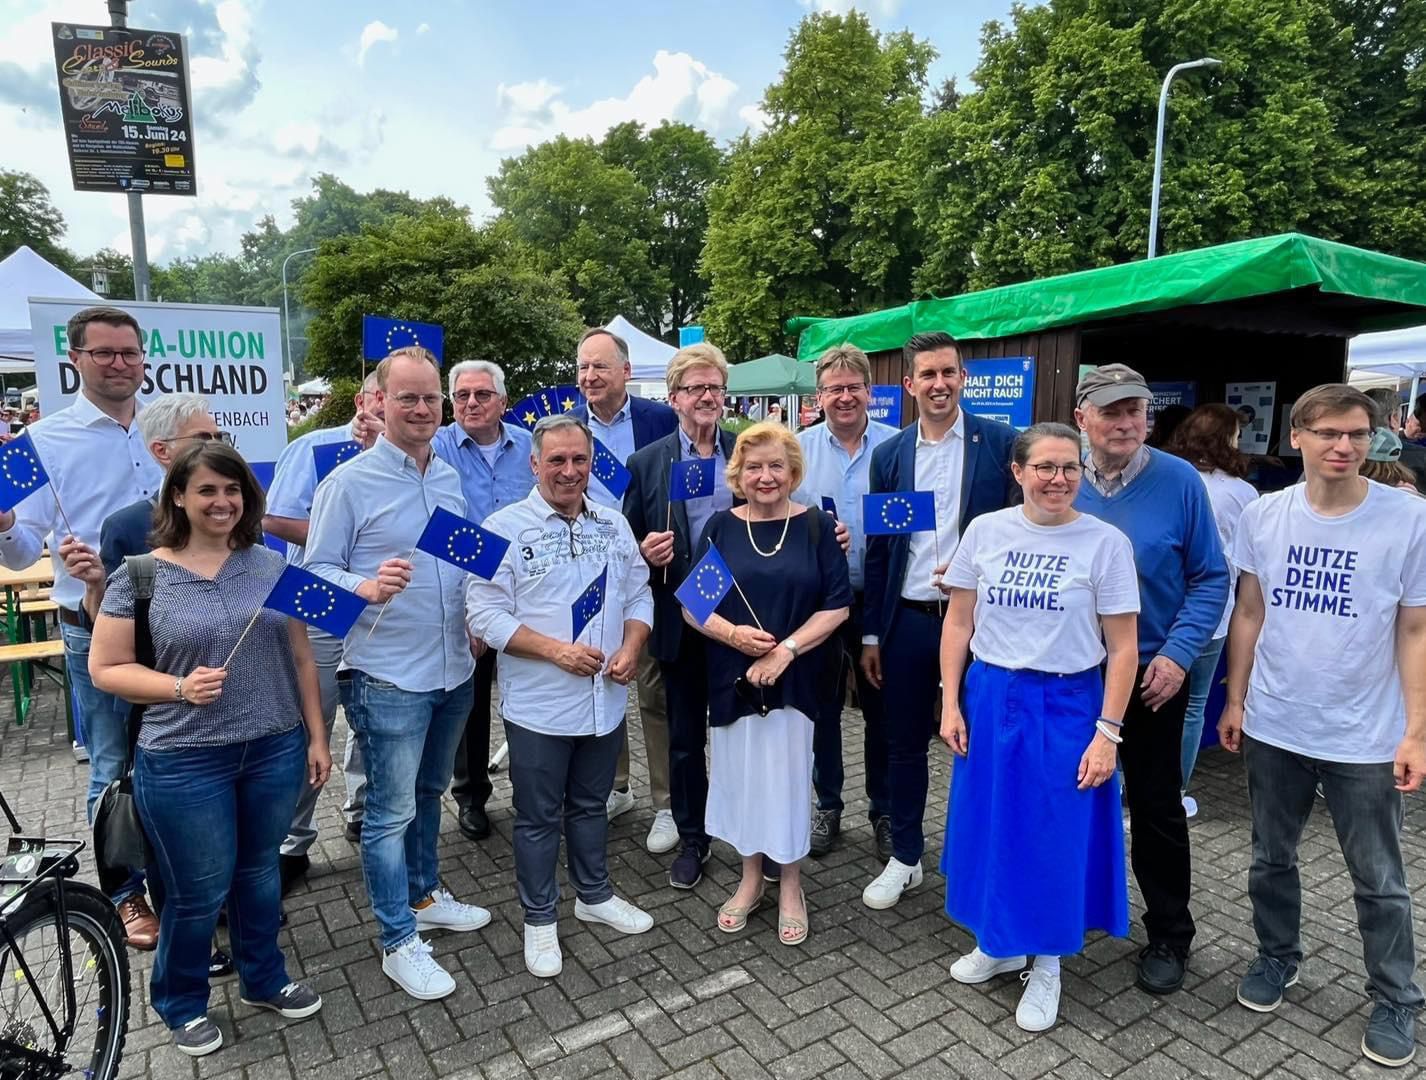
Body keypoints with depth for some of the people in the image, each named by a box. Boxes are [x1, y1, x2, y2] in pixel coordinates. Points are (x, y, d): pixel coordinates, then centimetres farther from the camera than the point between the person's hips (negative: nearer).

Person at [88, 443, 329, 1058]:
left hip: (275, 751, 3)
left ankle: (264, 980, 42)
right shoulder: (140, 574, -7)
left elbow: (300, 658, 6)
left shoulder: (271, 565, 2)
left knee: (259, 871, 20)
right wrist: (179, 687, -20)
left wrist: (317, 737, 6)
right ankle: (182, 1005, 37)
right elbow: (106, 669, -4)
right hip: (183, 762, -3)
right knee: (199, 891, 11)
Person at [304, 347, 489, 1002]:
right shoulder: (349, 482, -11)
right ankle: (399, 943, 21)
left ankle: (424, 895, 42)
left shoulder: (450, 477, 8)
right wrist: (368, 587, -29)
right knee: (391, 812, 5)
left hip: (454, 670, 7)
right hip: (388, 678, -6)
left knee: (428, 794, 23)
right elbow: (315, 571, -11)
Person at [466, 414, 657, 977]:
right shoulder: (506, 527, -11)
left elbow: (639, 596, 9)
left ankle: (594, 895, 42)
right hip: (538, 705, -4)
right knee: (539, 817, 11)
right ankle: (540, 918, 30)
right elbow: (486, 614, -15)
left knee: (591, 804, 22)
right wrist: (558, 651, -22)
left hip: (605, 699, 5)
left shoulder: (614, 525, 5)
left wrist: (630, 647, -10)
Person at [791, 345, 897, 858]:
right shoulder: (799, 449, 2)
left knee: (881, 708, 11)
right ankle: (827, 806, 31)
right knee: (822, 706, 13)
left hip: (879, 598, -1)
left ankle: (885, 812, 29)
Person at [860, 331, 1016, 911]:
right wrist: (871, 633, 6)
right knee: (904, 742, 12)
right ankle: (904, 857, 30)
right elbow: (877, 549, 6)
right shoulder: (888, 455, 4)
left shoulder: (1001, 443, -4)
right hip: (908, 619, 3)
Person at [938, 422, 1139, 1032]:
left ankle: (1045, 963, 30)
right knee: (989, 824, 14)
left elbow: (1122, 647, -6)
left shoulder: (1106, 542, -8)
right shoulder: (985, 531, -2)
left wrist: (1107, 733, -9)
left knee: (1055, 836, 8)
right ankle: (997, 942, 37)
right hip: (989, 697, 3)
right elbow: (958, 622, 4)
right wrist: (950, 703, 0)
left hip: (1066, 706, -2)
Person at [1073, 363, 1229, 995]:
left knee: (1156, 807, 10)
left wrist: (1178, 654, -15)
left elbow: (1210, 579, -7)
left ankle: (1168, 936, 29)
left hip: (1152, 674, -2)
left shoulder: (1179, 482, -10)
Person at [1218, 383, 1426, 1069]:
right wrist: (1234, 699, 6)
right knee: (1271, 859, 18)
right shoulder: (1263, 516, -3)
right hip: (1272, 728, 2)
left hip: (1365, 739, -2)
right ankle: (1277, 956, 40)